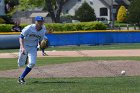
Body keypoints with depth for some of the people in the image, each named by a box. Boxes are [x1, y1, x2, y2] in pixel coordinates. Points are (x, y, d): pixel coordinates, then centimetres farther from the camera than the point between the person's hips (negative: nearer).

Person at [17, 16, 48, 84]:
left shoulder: (43, 31, -5)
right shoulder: (29, 28, -20)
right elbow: (21, 37, -20)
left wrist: (43, 50, 1)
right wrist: (22, 48, -32)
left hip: (33, 48, 3)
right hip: (25, 46, -3)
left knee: (32, 63, -17)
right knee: (21, 64, 4)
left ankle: (21, 77, -2)